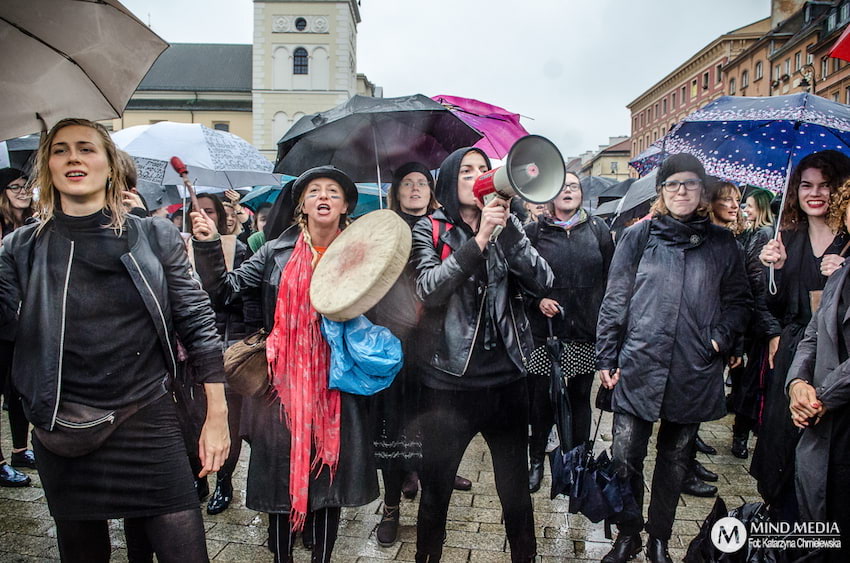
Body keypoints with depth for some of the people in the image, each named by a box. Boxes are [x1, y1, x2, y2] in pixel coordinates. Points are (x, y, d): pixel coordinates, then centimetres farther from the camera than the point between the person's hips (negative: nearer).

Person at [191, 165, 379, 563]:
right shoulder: (276, 253, 3)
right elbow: (225, 291, -2)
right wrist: (208, 245, -13)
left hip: (337, 387, 0)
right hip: (284, 385, 0)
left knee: (329, 473, 10)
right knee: (283, 475, 8)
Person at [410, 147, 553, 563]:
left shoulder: (506, 228, 7)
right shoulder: (430, 230, 0)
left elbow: (542, 283, -6)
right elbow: (429, 289, -17)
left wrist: (507, 226, -15)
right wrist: (478, 241, -23)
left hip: (505, 379, 3)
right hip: (448, 382, -2)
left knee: (516, 489, 15)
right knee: (435, 489, 12)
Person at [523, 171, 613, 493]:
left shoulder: (597, 229, 6)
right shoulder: (534, 231, 1)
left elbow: (610, 277, 6)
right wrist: (537, 300, -11)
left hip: (587, 330, 2)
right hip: (546, 328, -1)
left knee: (580, 396, 11)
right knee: (543, 396, 6)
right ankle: (537, 461, 24)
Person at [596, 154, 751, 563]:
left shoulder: (721, 244, 6)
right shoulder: (639, 236, 2)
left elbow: (738, 300, 13)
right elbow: (614, 300, 1)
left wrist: (721, 337, -5)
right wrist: (606, 358, -2)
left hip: (694, 373, 2)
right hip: (639, 366, -1)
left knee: (675, 460, 14)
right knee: (625, 458, 1)